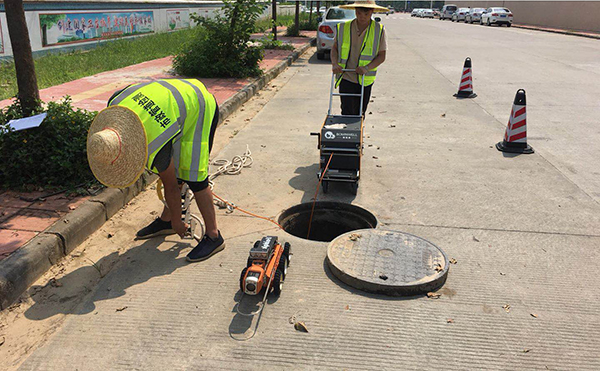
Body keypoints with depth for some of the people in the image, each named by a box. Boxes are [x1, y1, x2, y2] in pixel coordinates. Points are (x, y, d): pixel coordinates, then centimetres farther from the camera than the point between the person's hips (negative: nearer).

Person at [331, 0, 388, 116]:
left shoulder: (379, 30, -3)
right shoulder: (344, 28, -1)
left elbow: (381, 56, -4)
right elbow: (335, 48, 8)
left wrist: (367, 68, -21)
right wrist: (334, 64, -12)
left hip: (366, 80, 1)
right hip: (346, 78, -1)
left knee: (360, 113, 12)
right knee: (348, 113, -9)